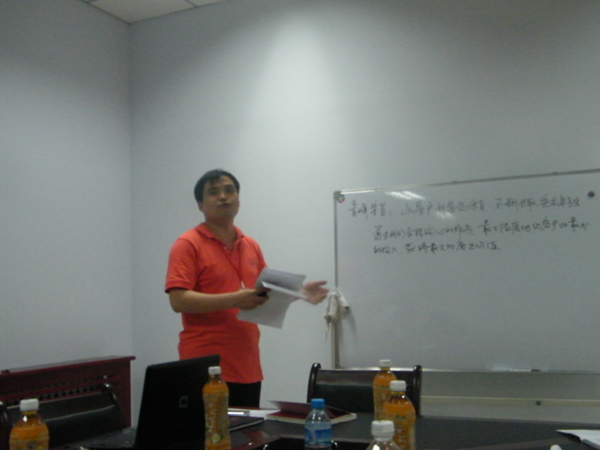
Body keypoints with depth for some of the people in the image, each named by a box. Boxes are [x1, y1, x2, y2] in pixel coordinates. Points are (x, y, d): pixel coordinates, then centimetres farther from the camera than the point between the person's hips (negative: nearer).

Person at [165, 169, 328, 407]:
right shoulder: (188, 245, -6)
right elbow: (178, 300, -17)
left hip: (248, 368, 6)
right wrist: (233, 300, -27)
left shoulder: (251, 246, 15)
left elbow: (266, 293, 22)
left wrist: (298, 292, 3)